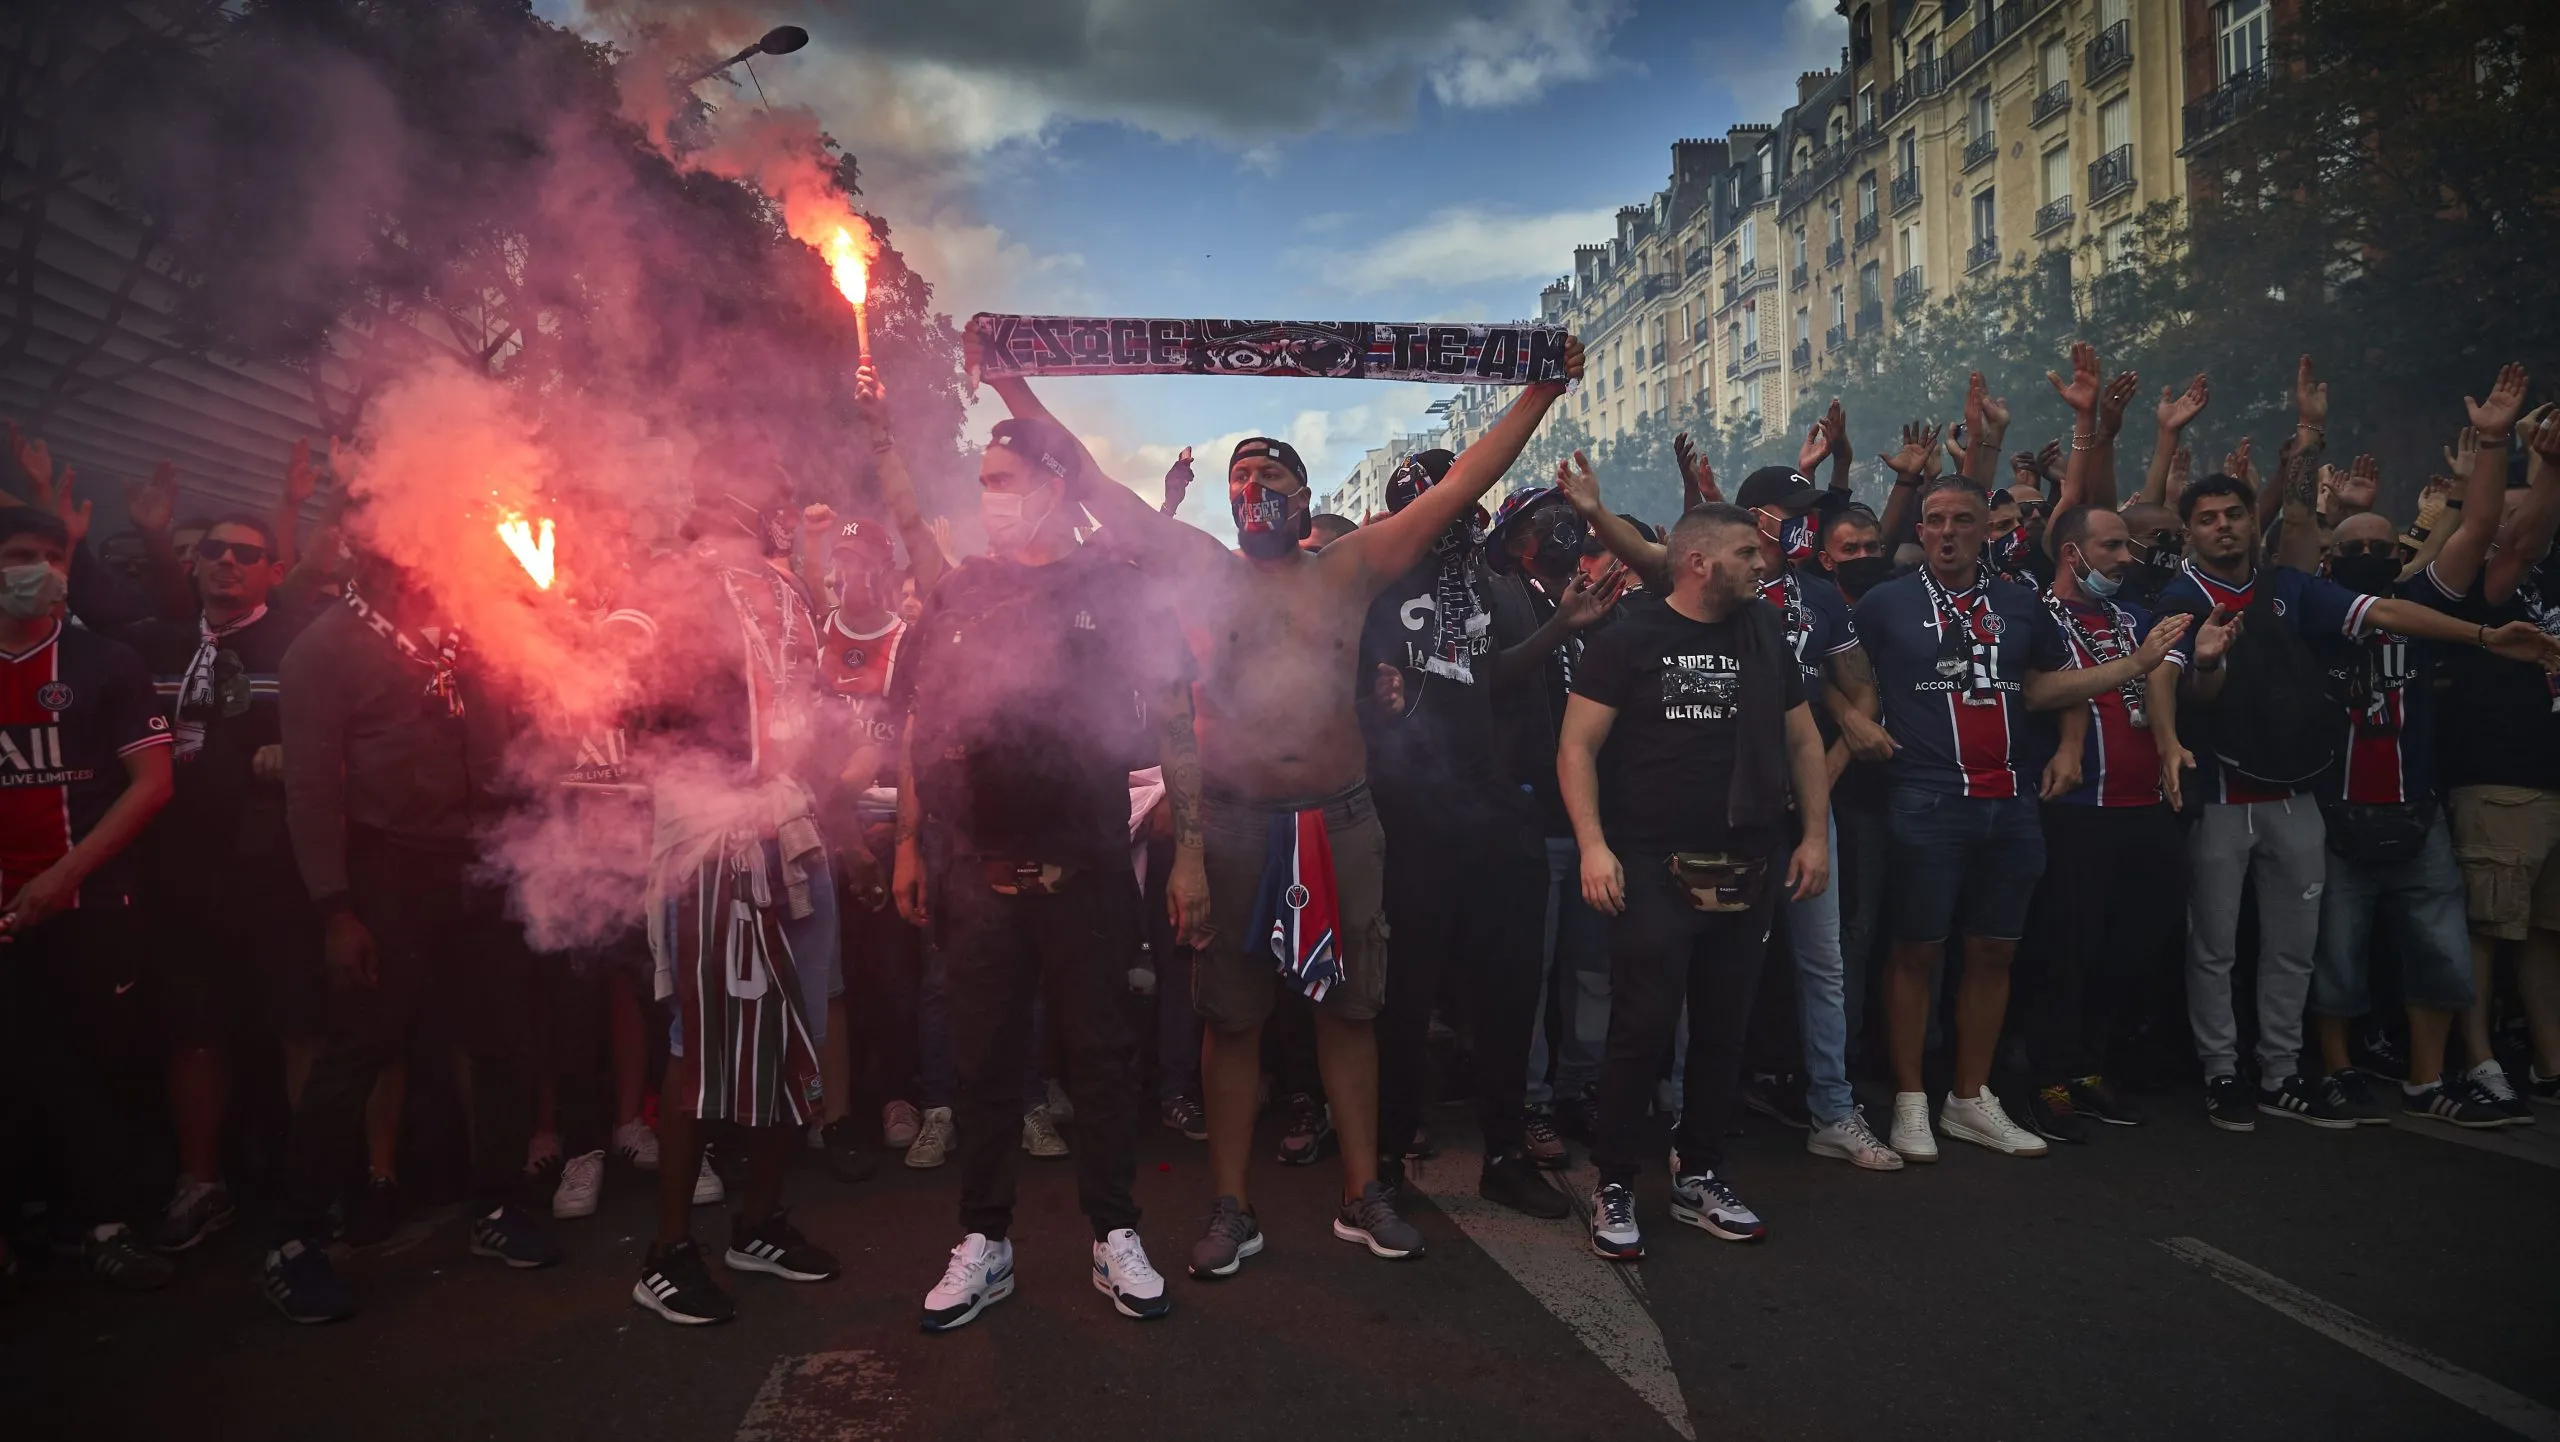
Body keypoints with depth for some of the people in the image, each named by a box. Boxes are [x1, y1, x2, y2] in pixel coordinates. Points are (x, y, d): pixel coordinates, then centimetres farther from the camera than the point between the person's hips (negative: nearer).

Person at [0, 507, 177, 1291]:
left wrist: (64, 872, -11)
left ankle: (106, 1222, 13)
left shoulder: (106, 663, 2)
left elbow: (152, 781, -3)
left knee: (92, 1065, 5)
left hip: (89, 906, -2)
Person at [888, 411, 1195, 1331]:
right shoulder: (960, 591, 10)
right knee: (985, 1058, 9)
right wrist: (908, 845, 7)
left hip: (1085, 867, -2)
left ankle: (1115, 1239, 20)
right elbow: (916, 723, 12)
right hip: (973, 869, 3)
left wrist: (1189, 852, -6)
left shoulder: (1116, 589, 1)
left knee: (1100, 1050, 6)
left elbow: (1174, 725, -1)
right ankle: (983, 1245, 22)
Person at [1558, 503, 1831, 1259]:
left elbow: (1802, 740, 16)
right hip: (1653, 869, -5)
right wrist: (1593, 844, -16)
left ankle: (1699, 1176, 26)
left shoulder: (1766, 637, 11)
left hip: (1748, 873, 5)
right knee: (1642, 1028, -5)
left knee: (1723, 1030, 11)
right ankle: (1614, 1187, 10)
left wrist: (1815, 834, 8)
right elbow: (1577, 748, -7)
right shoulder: (1630, 640, -4)